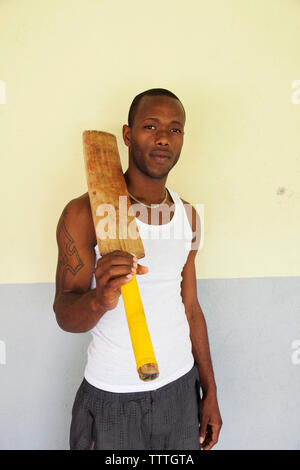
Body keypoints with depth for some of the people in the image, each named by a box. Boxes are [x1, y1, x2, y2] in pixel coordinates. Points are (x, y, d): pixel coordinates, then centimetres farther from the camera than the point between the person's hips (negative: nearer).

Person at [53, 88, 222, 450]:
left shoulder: (188, 214, 2)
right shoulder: (84, 213, -14)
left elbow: (190, 307, 7)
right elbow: (65, 315, -14)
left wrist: (210, 392, 9)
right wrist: (99, 299, -37)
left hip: (181, 387, 5)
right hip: (112, 396, -4)